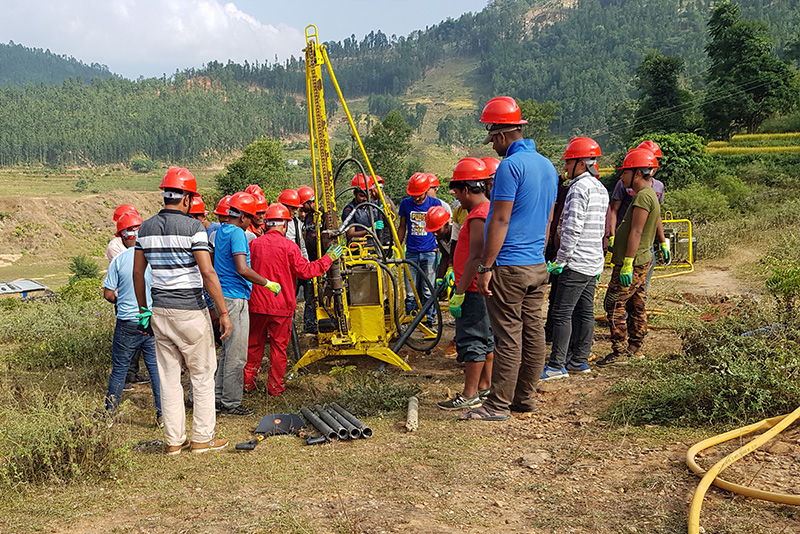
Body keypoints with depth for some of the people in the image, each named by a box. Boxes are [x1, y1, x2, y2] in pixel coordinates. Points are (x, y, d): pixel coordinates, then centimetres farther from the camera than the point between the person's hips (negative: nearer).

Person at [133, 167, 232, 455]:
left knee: (168, 377, 11)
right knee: (202, 375, 8)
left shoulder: (146, 228, 6)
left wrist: (144, 310, 20)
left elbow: (137, 272, 11)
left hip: (159, 310, 6)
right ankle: (202, 438, 13)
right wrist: (223, 312, -12)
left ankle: (174, 439, 17)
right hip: (190, 310, -5)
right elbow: (207, 273, -17)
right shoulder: (192, 227, -12)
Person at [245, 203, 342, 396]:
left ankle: (247, 382, 23)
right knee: (279, 346, 7)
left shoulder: (254, 244, 1)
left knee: (254, 344, 15)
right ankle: (275, 387, 12)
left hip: (257, 303, 3)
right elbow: (305, 271, -11)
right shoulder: (289, 246, -11)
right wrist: (328, 259, -1)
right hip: (281, 306, -3)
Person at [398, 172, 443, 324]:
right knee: (410, 291, 1)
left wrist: (438, 247, 9)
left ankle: (428, 320, 10)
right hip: (411, 253, 1)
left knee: (428, 291, 1)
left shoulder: (435, 203, 1)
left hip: (430, 253, -1)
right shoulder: (405, 203, 5)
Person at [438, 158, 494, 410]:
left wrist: (459, 293, -21)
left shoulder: (479, 216, -19)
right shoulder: (489, 210, 14)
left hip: (475, 290, -11)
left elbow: (475, 259, -24)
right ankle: (484, 388, 25)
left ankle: (470, 396, 2)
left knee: (471, 340, -4)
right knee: (485, 339, 15)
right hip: (484, 289, 11)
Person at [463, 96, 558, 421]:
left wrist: (486, 267, -14)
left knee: (508, 336, -4)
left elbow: (500, 221, -17)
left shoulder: (511, 165, -14)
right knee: (533, 332, 11)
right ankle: (526, 398, 19)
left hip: (509, 266, -9)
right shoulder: (547, 166, 14)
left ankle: (499, 405, 2)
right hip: (538, 266, 9)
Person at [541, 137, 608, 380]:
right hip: (594, 261, 10)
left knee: (562, 313, -6)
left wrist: (560, 260, -15)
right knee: (585, 311, 13)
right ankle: (580, 360, 20)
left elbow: (573, 229, -21)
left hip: (576, 262, -10)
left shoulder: (580, 188, -15)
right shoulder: (601, 189, 16)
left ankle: (556, 365, -4)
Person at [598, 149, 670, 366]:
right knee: (635, 306, 15)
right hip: (641, 261, 10)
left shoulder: (643, 196, -17)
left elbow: (636, 232, -22)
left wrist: (627, 264, -23)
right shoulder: (649, 195, 15)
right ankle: (635, 348, 24)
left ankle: (619, 353, -4)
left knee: (614, 305, -7)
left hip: (632, 263, -10)